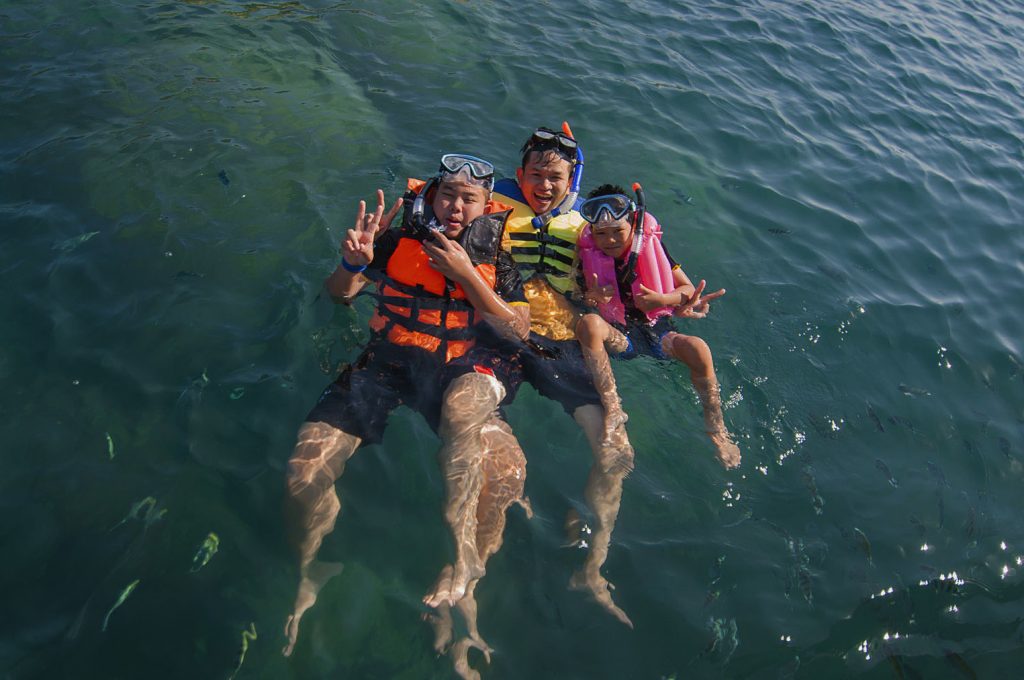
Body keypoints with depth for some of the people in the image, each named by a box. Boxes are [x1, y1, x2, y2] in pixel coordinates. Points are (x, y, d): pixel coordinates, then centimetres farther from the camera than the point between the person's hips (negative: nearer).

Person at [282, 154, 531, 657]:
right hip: (387, 360, 2)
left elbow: (519, 330, 2)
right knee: (305, 472, -16)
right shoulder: (399, 241, 13)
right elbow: (339, 293, 15)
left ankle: (463, 550, -32)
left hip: (462, 367, -1)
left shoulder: (497, 262, 13)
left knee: (462, 409, -42)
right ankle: (309, 574, 12)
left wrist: (466, 275, -6)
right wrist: (353, 263, -9)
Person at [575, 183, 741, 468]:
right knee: (588, 323, -34)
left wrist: (660, 299, -21)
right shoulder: (588, 256, -2)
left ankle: (717, 429, -8)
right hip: (618, 335, 0)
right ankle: (612, 408, -32)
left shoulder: (651, 246, -1)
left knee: (697, 348, -30)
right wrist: (591, 297, -23)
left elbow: (689, 289, -1)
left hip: (657, 331, 0)